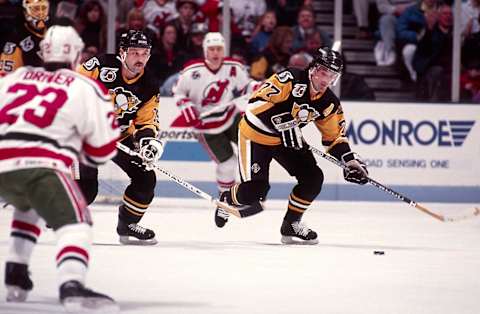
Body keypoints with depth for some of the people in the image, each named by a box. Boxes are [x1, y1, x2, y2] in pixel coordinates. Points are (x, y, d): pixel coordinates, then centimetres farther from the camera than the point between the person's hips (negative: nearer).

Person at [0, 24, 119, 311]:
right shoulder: (86, 88, 11)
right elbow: (102, 148, 12)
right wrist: (80, 154, 32)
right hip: (40, 166, -6)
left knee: (29, 206, 35)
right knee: (75, 221, -14)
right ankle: (72, 285, -42)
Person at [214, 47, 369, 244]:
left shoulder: (329, 103, -5)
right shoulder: (291, 79, -26)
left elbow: (335, 137, 4)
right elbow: (257, 101, -31)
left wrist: (351, 162, -9)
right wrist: (282, 123, -37)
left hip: (288, 139, 7)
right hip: (256, 134, -7)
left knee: (313, 178, -7)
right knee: (254, 191, -14)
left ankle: (291, 224, 11)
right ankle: (227, 200, 21)